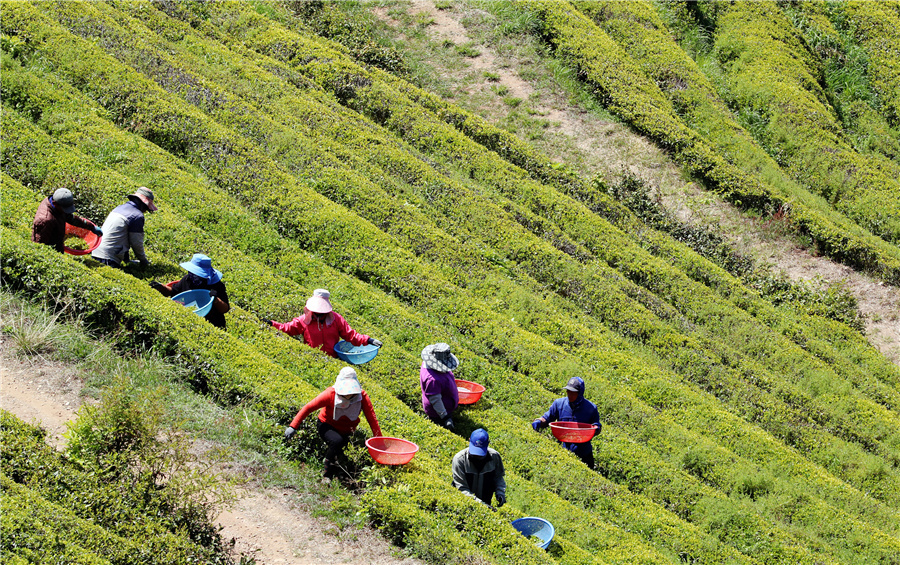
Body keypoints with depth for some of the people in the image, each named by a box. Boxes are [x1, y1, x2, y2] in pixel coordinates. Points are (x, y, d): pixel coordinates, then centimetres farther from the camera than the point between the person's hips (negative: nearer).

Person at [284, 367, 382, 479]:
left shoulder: (362, 396, -21)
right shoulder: (331, 394, -26)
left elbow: (372, 418, -19)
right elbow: (309, 407, -21)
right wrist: (293, 427, -24)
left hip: (346, 431, 4)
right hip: (327, 426, -4)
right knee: (337, 441, -35)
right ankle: (327, 476, -18)